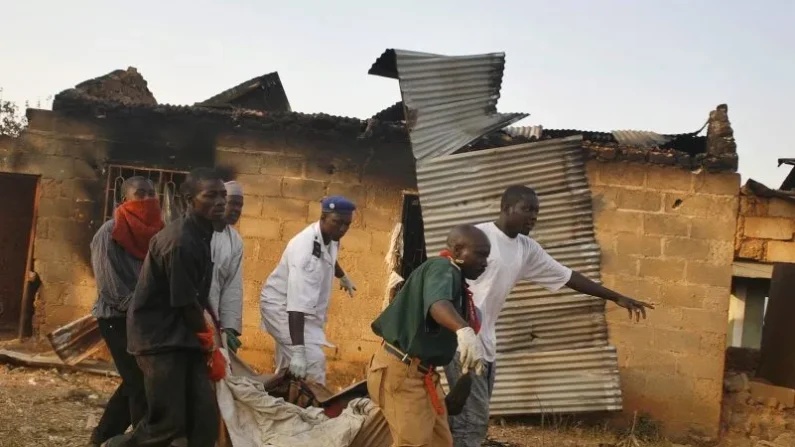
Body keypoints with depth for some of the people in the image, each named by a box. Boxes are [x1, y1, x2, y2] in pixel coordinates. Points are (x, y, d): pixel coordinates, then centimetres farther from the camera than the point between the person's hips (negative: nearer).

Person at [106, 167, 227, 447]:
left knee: (205, 418, 2)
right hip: (160, 338, -9)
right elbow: (186, 303, -15)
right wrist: (207, 338, 1)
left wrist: (205, 338, 11)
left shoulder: (202, 234, 9)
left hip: (184, 336, 9)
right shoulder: (180, 242, -22)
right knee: (169, 423, -7)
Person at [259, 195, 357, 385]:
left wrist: (343, 277, 39)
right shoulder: (305, 249, -34)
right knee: (313, 361, -20)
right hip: (282, 306, -9)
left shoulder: (329, 237, -8)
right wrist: (298, 351, -47)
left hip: (308, 306, 9)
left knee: (288, 365, 19)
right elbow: (297, 304, -42)